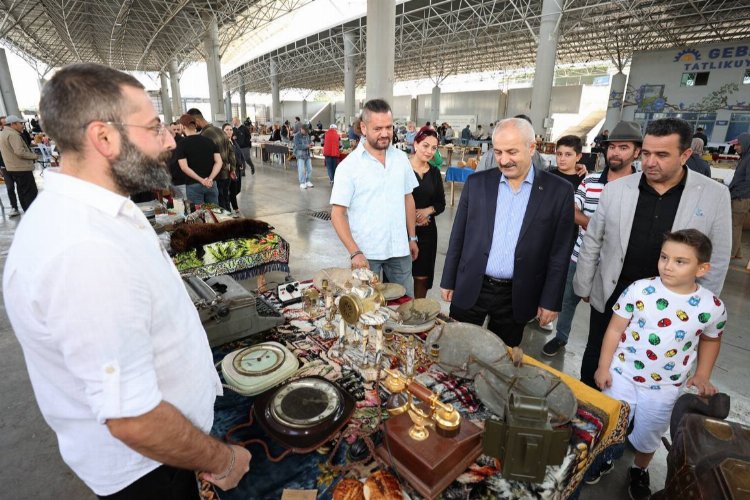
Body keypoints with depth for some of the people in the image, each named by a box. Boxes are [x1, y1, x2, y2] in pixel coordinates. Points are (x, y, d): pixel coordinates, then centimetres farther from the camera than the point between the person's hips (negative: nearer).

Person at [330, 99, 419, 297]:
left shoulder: (401, 158, 4)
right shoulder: (348, 166, -9)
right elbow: (337, 214, -10)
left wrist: (412, 238, 12)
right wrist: (354, 253, -18)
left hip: (400, 250, 4)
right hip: (365, 253, -3)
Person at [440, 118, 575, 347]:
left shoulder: (558, 191, -4)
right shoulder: (476, 183, -1)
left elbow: (559, 252, -1)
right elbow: (458, 236, 3)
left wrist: (550, 301, -1)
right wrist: (448, 282, 5)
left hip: (517, 297, -1)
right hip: (470, 290, 1)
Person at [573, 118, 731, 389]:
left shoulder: (715, 195, -7)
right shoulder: (615, 189, -7)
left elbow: (716, 259, 0)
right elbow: (592, 242, 1)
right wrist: (583, 287, 5)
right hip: (610, 298, 1)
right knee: (595, 363, 16)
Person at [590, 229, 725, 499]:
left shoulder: (712, 307, -13)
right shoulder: (639, 290, -18)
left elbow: (711, 340, 9)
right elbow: (615, 329, -10)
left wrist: (702, 376, 4)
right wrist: (603, 367, -9)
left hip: (664, 388, 1)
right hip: (621, 376, -1)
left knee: (648, 436, 22)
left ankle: (639, 471, 52)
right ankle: (603, 459, 47)